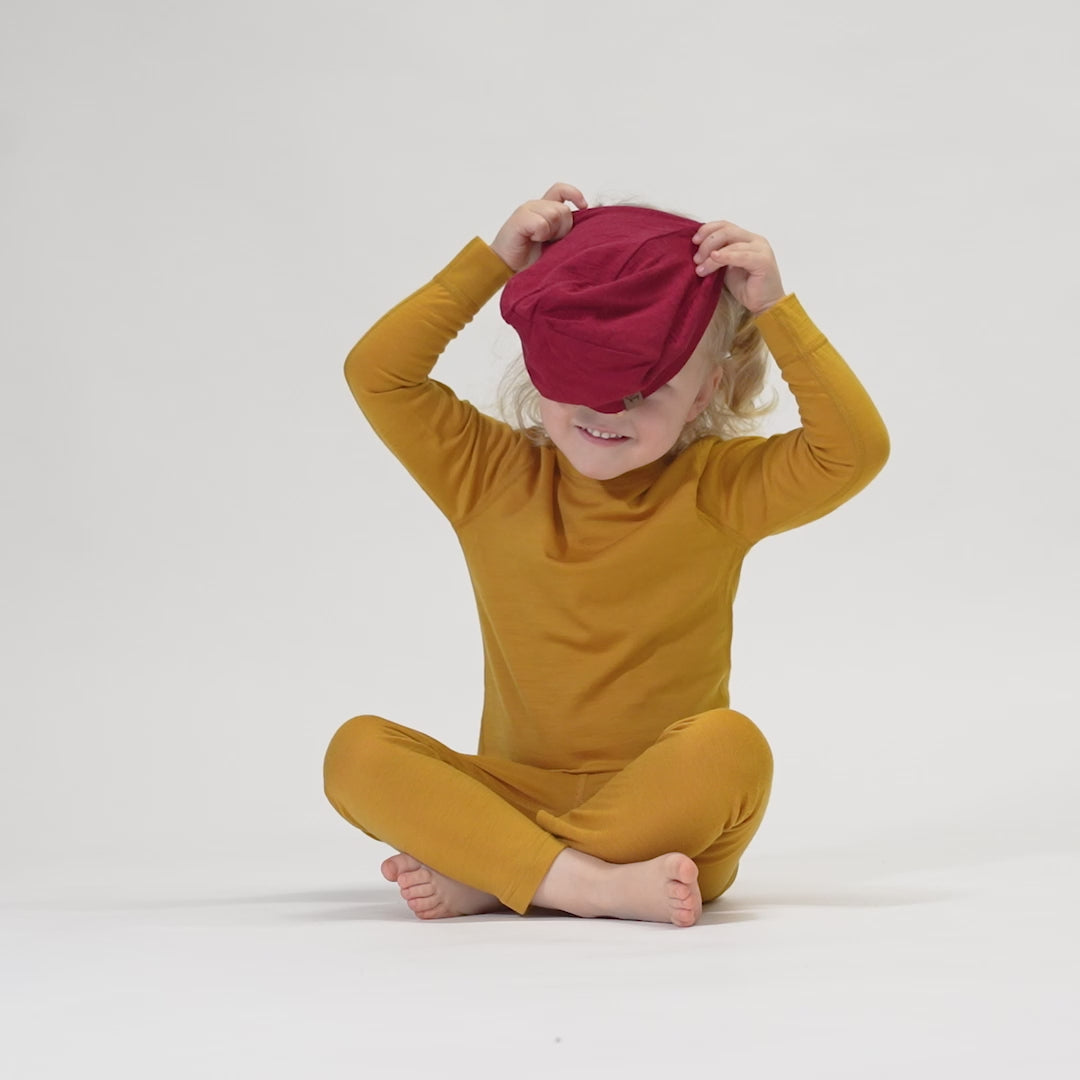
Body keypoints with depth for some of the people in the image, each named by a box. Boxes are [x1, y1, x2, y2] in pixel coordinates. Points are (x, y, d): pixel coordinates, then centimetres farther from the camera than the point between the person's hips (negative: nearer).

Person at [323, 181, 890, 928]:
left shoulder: (721, 491, 0)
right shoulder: (492, 478, 5)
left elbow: (856, 450, -13)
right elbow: (377, 374, -1)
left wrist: (775, 311, -14)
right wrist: (495, 260, -2)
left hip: (670, 814, -2)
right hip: (519, 800, 2)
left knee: (733, 747, -35)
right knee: (358, 752, -22)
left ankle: (483, 877, -26)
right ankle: (591, 886, -35)